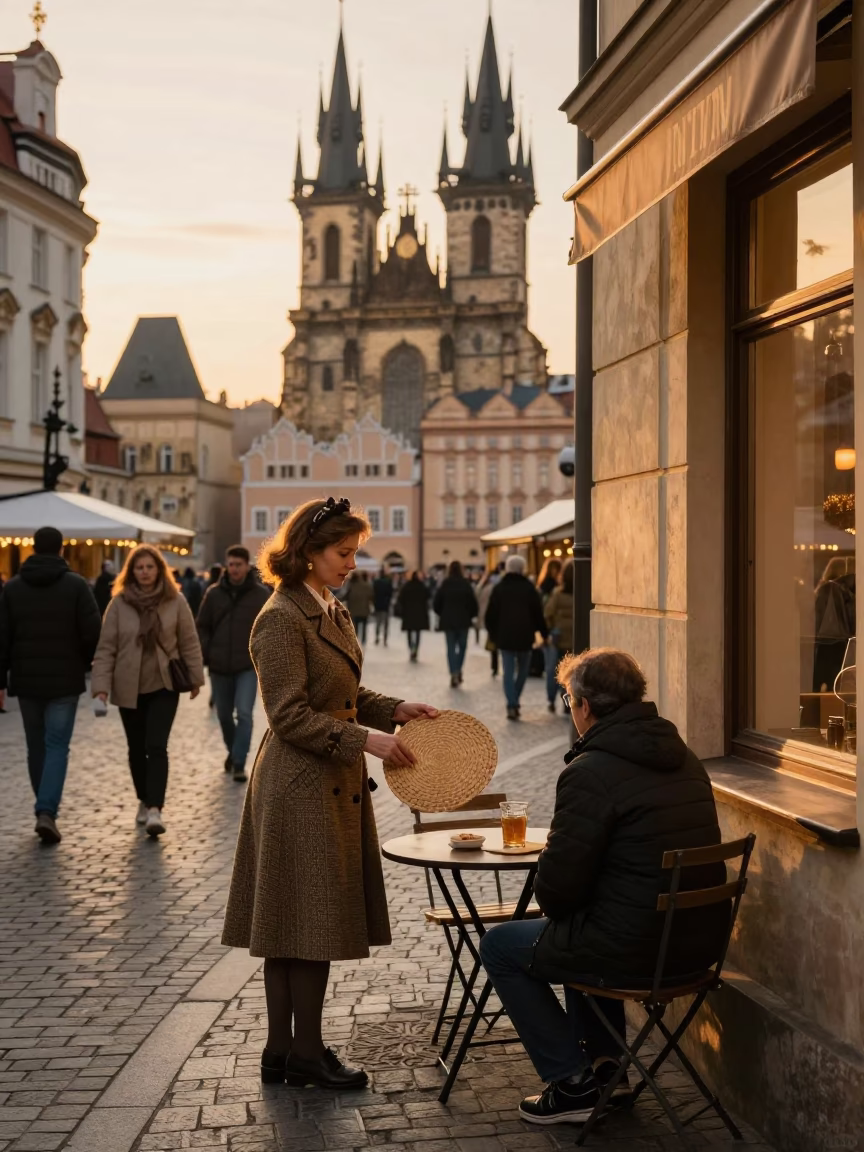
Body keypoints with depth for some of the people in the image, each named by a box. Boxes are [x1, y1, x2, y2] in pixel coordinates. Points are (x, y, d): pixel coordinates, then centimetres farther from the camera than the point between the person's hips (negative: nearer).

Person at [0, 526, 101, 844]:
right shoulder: (76, 585, -6)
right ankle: (47, 811, -16)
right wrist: (86, 663, 8)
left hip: (26, 681, 3)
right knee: (57, 746, -1)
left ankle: (46, 809, 23)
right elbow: (93, 632, -10)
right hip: (64, 681, -3)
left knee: (36, 747, 15)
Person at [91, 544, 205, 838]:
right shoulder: (119, 603, -4)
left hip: (164, 685, -2)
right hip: (129, 688, 2)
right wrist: (101, 685, -10)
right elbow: (106, 647, -4)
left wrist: (195, 677, 5)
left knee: (156, 746, -12)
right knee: (137, 749, 12)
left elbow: (189, 642, 3)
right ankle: (144, 801, 29)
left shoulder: (175, 601, -4)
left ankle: (155, 809, -15)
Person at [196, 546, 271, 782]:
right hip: (219, 667, 3)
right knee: (224, 715, 15)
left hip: (248, 666, -3)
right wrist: (203, 658, -4)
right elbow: (202, 628, 6)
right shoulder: (214, 594, 1)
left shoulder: (262, 595, -4)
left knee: (244, 713, -14)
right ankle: (233, 751, 39)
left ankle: (239, 763, -7)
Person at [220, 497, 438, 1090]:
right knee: (310, 919, -1)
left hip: (335, 784, 9)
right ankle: (305, 1054, 12)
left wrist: (395, 709, 5)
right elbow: (291, 716, -19)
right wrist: (366, 739, -20)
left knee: (291, 927, 14)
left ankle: (284, 1051, 23)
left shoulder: (335, 612, 12)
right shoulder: (281, 620, -16)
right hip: (299, 787, -9)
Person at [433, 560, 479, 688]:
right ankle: (458, 670, 5)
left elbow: (436, 603, 0)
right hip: (463, 621, -1)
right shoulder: (466, 584, -7)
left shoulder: (444, 585, -3)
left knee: (451, 647, 5)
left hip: (448, 621, 1)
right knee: (462, 646, 15)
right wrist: (471, 615, 10)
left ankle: (454, 674, -5)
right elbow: (474, 604, -8)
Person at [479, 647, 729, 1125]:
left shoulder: (591, 772, -18)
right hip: (701, 940, 9)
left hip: (637, 949, -8)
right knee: (578, 928, 35)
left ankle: (573, 1084, 14)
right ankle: (604, 1063, 34)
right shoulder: (682, 757, 8)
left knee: (499, 946, 13)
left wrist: (550, 900, 8)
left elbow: (556, 890, -16)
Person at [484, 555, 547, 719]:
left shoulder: (499, 588, 3)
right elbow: (538, 613, -2)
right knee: (522, 670, 14)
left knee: (508, 671, 1)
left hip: (504, 636, 1)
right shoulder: (529, 588, -1)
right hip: (525, 636, -1)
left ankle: (511, 705, -11)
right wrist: (543, 633, 6)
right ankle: (514, 702, 13)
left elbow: (491, 614, 3)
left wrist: (493, 634, 12)